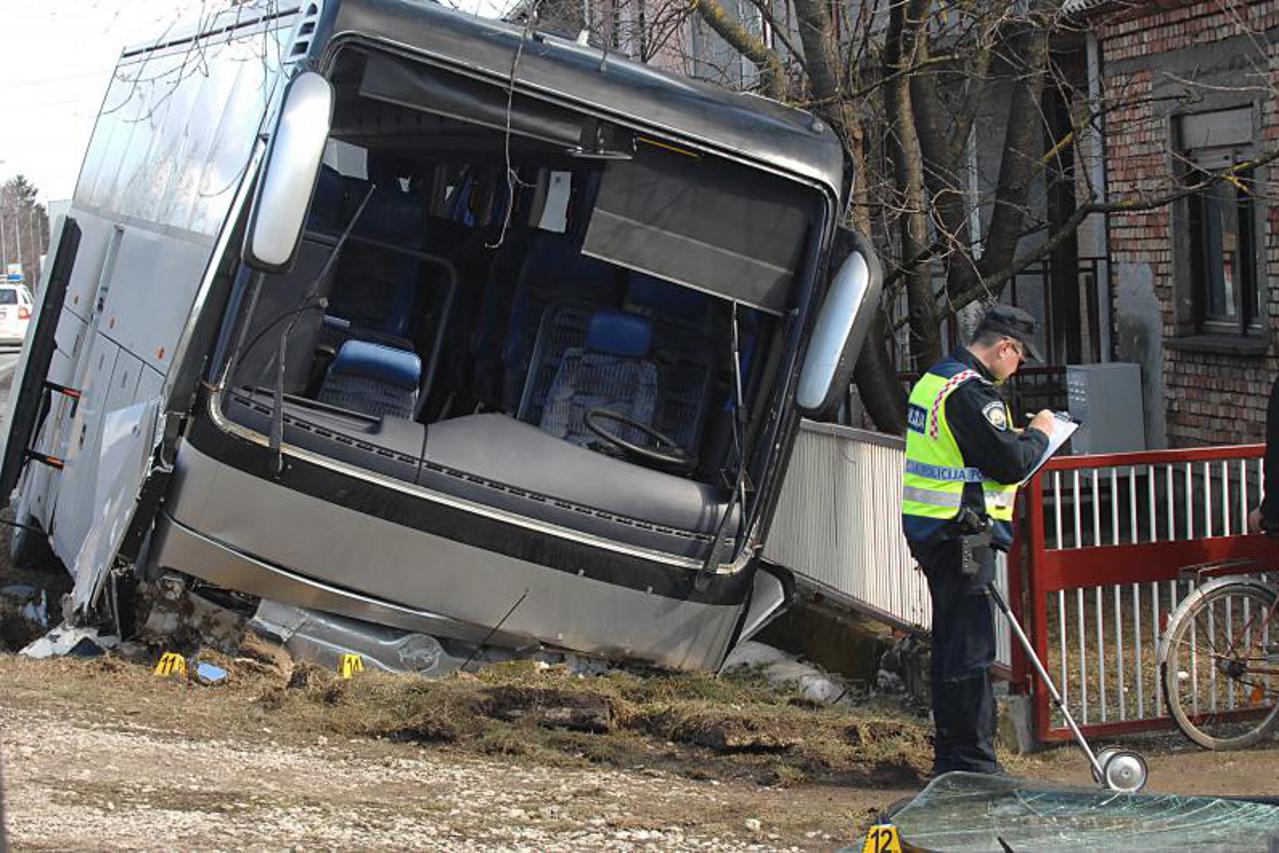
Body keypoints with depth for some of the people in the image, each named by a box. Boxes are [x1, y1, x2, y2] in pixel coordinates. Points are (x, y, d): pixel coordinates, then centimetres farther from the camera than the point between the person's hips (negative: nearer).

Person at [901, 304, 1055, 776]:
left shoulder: (936, 378, 14)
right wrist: (1037, 434, -3)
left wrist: (1012, 435, 17)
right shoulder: (971, 392, -19)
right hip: (961, 537, -11)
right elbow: (1010, 464, -20)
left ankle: (951, 754, 26)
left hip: (931, 529, 11)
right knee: (970, 648, -5)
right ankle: (971, 762, 0)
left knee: (952, 643, 17)